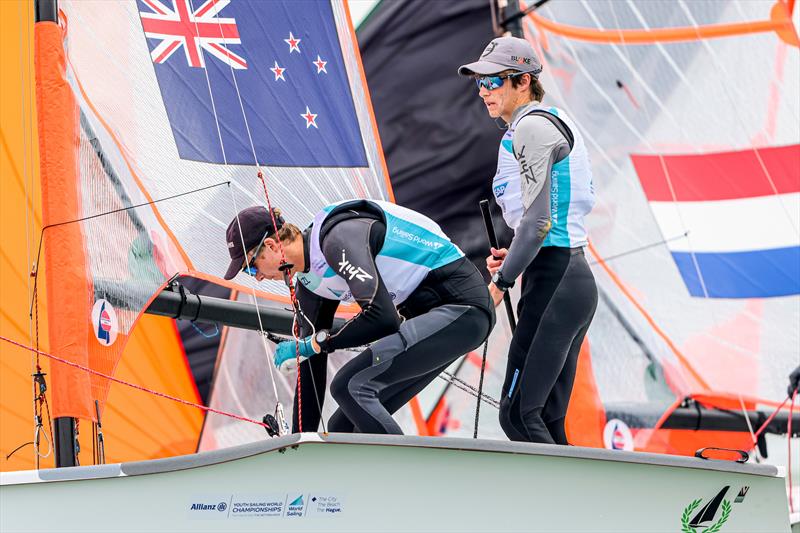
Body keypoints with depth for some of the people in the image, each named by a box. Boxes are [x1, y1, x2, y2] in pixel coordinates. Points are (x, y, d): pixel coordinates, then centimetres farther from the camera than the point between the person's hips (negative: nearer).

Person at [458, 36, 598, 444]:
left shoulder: (531, 125, -11)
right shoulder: (553, 121, 20)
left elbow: (538, 220, -18)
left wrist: (501, 281, -10)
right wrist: (514, 258, 12)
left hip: (553, 284, -10)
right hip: (574, 279, 10)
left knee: (518, 414, -12)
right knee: (547, 421, 10)